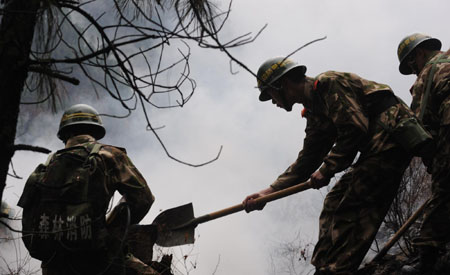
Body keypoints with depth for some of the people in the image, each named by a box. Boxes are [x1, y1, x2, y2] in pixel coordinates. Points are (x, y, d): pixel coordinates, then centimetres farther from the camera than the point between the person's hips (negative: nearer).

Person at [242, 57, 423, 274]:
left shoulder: (330, 83, -7)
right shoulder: (315, 113, 21)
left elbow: (355, 130, -17)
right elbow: (305, 162, 21)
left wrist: (327, 169, -10)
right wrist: (268, 192, 14)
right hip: (376, 149, 10)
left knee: (352, 209, -16)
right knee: (335, 202, 7)